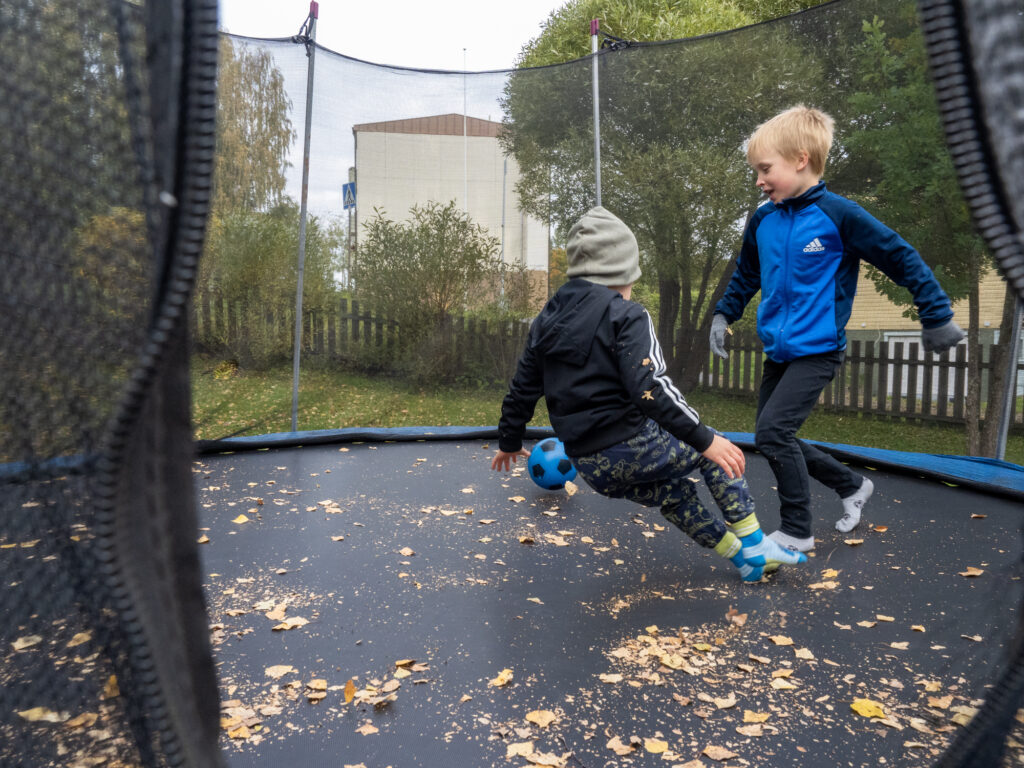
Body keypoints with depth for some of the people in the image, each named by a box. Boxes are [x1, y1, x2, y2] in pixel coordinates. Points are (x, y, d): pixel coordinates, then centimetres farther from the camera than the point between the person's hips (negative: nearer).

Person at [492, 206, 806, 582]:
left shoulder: (546, 320, 10)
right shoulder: (626, 315, -11)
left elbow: (521, 389, 15)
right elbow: (651, 388, -23)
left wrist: (509, 442, 28)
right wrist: (704, 439, -21)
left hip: (592, 470, 7)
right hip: (634, 448, -7)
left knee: (674, 494, 31)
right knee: (715, 452, 21)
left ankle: (745, 558, 35)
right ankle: (754, 544, 20)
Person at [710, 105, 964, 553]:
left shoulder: (838, 214, -14)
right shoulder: (762, 221, 3)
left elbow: (902, 259, -7)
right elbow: (746, 276, 21)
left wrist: (937, 316, -4)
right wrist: (723, 315, 11)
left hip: (818, 350, -7)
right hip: (777, 351, 7)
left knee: (772, 431, -17)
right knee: (776, 440, 11)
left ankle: (796, 532, 1)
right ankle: (851, 486, 33)